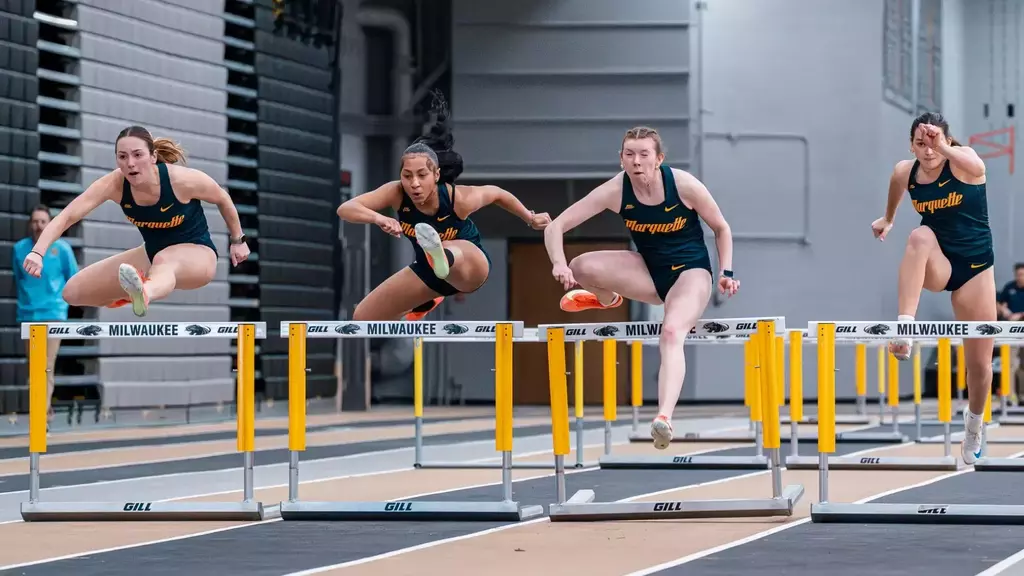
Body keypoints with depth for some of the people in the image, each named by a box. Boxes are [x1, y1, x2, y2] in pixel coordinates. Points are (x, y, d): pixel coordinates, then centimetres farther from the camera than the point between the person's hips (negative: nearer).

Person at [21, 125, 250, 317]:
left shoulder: (183, 180, -26)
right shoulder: (114, 184, -20)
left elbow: (223, 199, -6)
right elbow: (67, 216, -27)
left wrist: (238, 240, 7)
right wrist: (38, 252, -43)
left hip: (197, 254, -5)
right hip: (153, 252, 5)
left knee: (164, 260, -45)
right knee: (72, 293, -2)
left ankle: (145, 295, -81)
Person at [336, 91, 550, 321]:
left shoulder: (459, 198, -28)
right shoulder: (396, 193, -24)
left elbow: (497, 193, -7)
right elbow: (345, 209, -35)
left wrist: (531, 219, 8)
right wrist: (379, 218, -55)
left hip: (471, 265, -5)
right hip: (429, 269, 5)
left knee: (453, 251, -42)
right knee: (363, 318, 6)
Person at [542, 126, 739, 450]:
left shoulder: (684, 185, -19)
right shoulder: (615, 191, -16)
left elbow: (721, 229, -2)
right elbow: (556, 226, -17)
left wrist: (726, 272, -13)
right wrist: (559, 264, -35)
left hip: (691, 271, -3)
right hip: (648, 271, 3)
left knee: (672, 333, -34)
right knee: (583, 268, -22)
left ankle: (665, 417, -50)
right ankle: (608, 299, 16)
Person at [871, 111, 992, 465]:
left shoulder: (964, 163, -19)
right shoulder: (904, 172, -8)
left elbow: (975, 166, -45)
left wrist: (944, 148, -64)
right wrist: (888, 219, 35)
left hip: (975, 265, -1)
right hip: (936, 265, 1)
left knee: (980, 363, 3)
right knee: (920, 237, -37)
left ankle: (973, 428, 32)